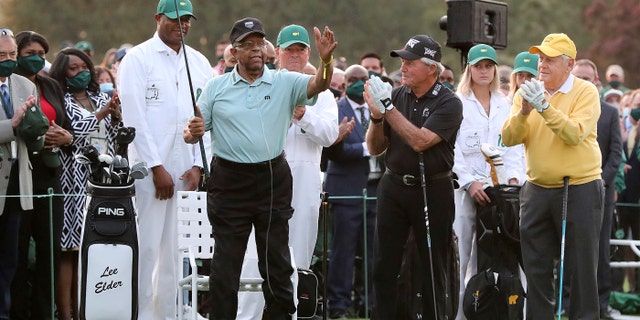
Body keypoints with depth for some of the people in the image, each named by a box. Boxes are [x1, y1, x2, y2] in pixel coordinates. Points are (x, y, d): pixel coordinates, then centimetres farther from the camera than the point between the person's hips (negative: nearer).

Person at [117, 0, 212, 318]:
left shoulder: (199, 63, 13)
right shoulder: (138, 58, -2)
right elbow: (135, 117, -8)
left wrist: (198, 166, 1)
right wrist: (157, 169, -11)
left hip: (184, 170, 5)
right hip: (148, 168, -5)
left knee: (173, 249, 6)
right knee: (146, 247, -7)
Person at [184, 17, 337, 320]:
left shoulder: (285, 83, 2)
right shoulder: (216, 87, 4)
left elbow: (318, 84, -15)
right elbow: (193, 132, 6)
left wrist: (325, 60, -35)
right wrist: (192, 132, -18)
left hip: (273, 180, 0)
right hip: (229, 181, 0)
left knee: (277, 261, 8)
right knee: (225, 263, 4)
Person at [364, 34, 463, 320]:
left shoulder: (448, 103, -8)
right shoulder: (396, 95, 6)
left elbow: (420, 141, -21)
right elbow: (375, 148, 8)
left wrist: (388, 108, -20)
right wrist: (377, 116, -10)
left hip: (433, 189, -4)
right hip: (394, 186, 4)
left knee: (434, 266, 3)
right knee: (384, 264, 2)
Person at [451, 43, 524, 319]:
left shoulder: (504, 106, 16)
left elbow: (512, 147, 14)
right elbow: (452, 149, -6)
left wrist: (513, 178, -2)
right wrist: (470, 182, -14)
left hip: (496, 189, 4)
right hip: (463, 189, -4)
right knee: (459, 257, -8)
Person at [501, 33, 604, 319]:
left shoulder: (585, 92, -8)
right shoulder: (527, 92, 5)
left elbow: (574, 134, -22)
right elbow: (509, 138, -4)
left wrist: (545, 107, -29)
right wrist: (523, 112, -21)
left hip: (580, 190, -4)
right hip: (537, 189, 5)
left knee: (581, 266, 1)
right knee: (536, 267, 10)